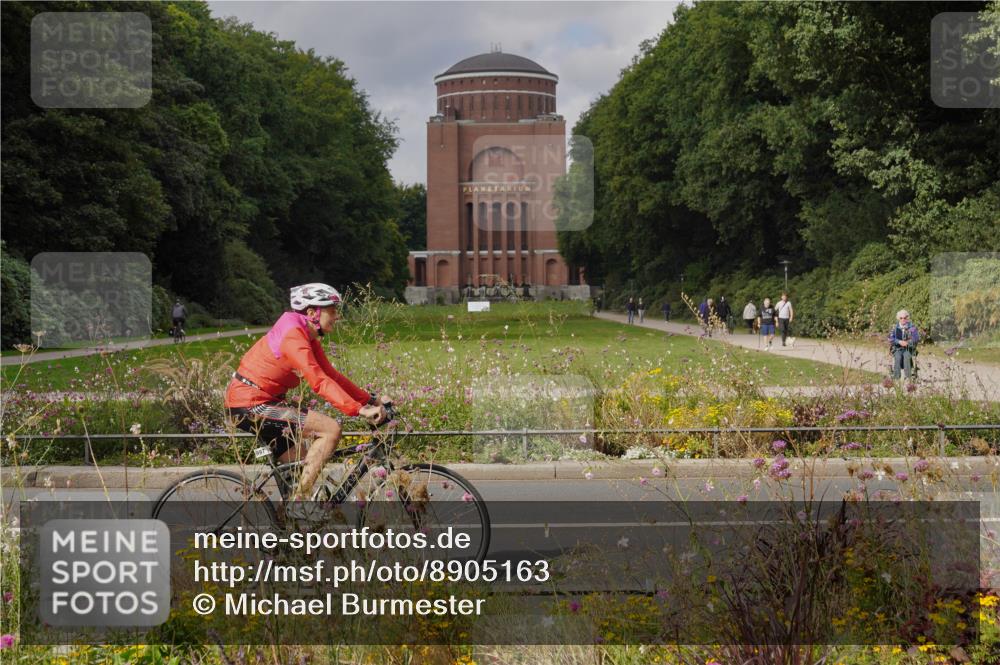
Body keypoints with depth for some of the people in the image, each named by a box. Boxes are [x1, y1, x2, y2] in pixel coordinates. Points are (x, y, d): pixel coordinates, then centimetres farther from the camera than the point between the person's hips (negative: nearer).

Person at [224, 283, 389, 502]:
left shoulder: (308, 336, 11)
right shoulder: (293, 336, -21)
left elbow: (331, 375, 9)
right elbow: (320, 382, -29)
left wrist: (371, 399, 3)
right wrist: (360, 410, -34)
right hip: (250, 405, -11)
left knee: (303, 468, 13)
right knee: (331, 429, -16)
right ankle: (298, 500, -13)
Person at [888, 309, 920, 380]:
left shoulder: (912, 327, 3)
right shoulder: (895, 327, 5)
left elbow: (917, 338, -5)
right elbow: (890, 339, -4)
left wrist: (907, 342, -20)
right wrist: (899, 342, -21)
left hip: (908, 348, -1)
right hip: (897, 348, 1)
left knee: (906, 356, -34)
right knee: (898, 357, -33)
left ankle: (908, 378, -34)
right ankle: (896, 378, -34)